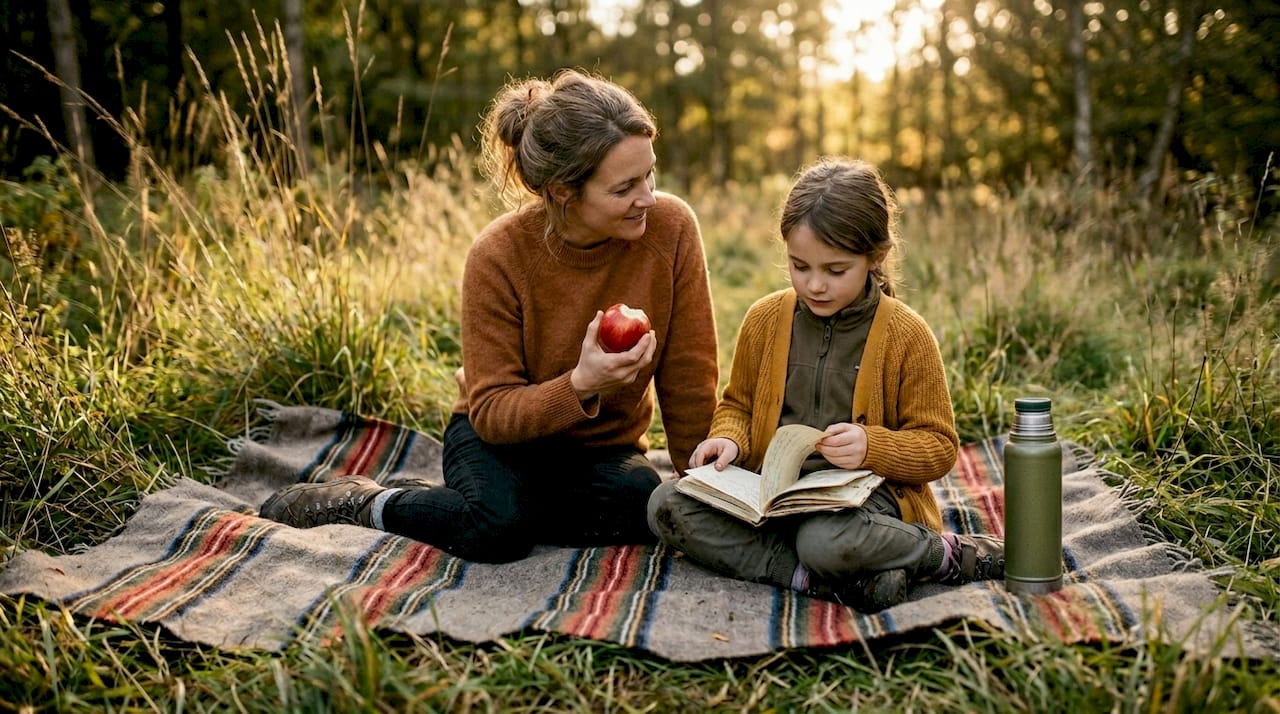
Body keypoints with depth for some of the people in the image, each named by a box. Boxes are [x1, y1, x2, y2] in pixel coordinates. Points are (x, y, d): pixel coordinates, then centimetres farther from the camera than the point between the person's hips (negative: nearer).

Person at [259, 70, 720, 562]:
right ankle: (370, 505, -3)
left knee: (639, 504, -31)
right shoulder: (498, 255, -22)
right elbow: (492, 412, -20)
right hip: (504, 435, -2)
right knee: (498, 525, -34)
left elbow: (690, 381, -10)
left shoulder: (670, 229, -18)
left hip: (604, 449, 3)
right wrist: (578, 385, -37)